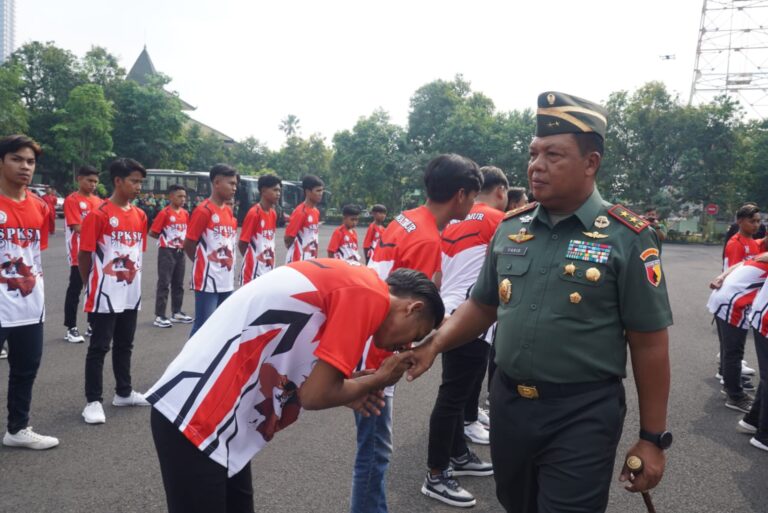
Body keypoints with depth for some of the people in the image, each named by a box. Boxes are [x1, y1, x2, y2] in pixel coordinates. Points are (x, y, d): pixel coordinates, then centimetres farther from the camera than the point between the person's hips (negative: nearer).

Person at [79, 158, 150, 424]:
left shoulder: (140, 215, 7)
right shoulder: (99, 214, -12)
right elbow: (84, 255, -8)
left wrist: (133, 276, 12)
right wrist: (92, 286, 2)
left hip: (131, 293, 6)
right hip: (105, 294, -6)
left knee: (125, 345, 17)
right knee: (99, 347, 2)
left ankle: (123, 392, 30)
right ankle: (93, 401, 11)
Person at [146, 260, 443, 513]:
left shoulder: (349, 281, 12)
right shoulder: (369, 295, -15)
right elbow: (315, 396, -16)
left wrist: (346, 388, 11)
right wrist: (378, 379, 1)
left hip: (212, 414, 10)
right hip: (194, 419, -10)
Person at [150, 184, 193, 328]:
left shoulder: (185, 213, 7)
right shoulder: (164, 213, -12)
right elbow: (152, 233, -10)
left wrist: (184, 240, 2)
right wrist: (166, 239, -4)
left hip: (180, 252, 7)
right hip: (166, 252, -7)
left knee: (178, 283, 13)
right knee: (164, 284, -4)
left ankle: (176, 313, 24)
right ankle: (159, 316, 0)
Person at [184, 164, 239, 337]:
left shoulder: (229, 211, 12)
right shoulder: (203, 210, -12)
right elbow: (188, 245, -10)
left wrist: (229, 263, 9)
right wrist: (205, 264, 3)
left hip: (227, 280, 8)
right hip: (208, 280, -8)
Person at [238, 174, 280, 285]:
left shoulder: (273, 213, 9)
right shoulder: (254, 213, -14)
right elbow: (242, 244, -11)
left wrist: (271, 260, 7)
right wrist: (252, 260, 0)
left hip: (268, 269, 8)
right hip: (253, 270, -8)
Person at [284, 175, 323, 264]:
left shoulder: (316, 212, 10)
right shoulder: (300, 212, -15)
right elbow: (287, 238, -14)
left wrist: (315, 257, 11)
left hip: (311, 260, 8)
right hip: (298, 261, -8)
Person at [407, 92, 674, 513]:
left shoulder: (627, 238, -11)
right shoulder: (510, 228, 3)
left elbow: (649, 344, -9)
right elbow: (482, 306, 12)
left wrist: (652, 438, -6)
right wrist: (434, 344, -4)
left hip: (582, 416, -5)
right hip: (507, 404, 5)